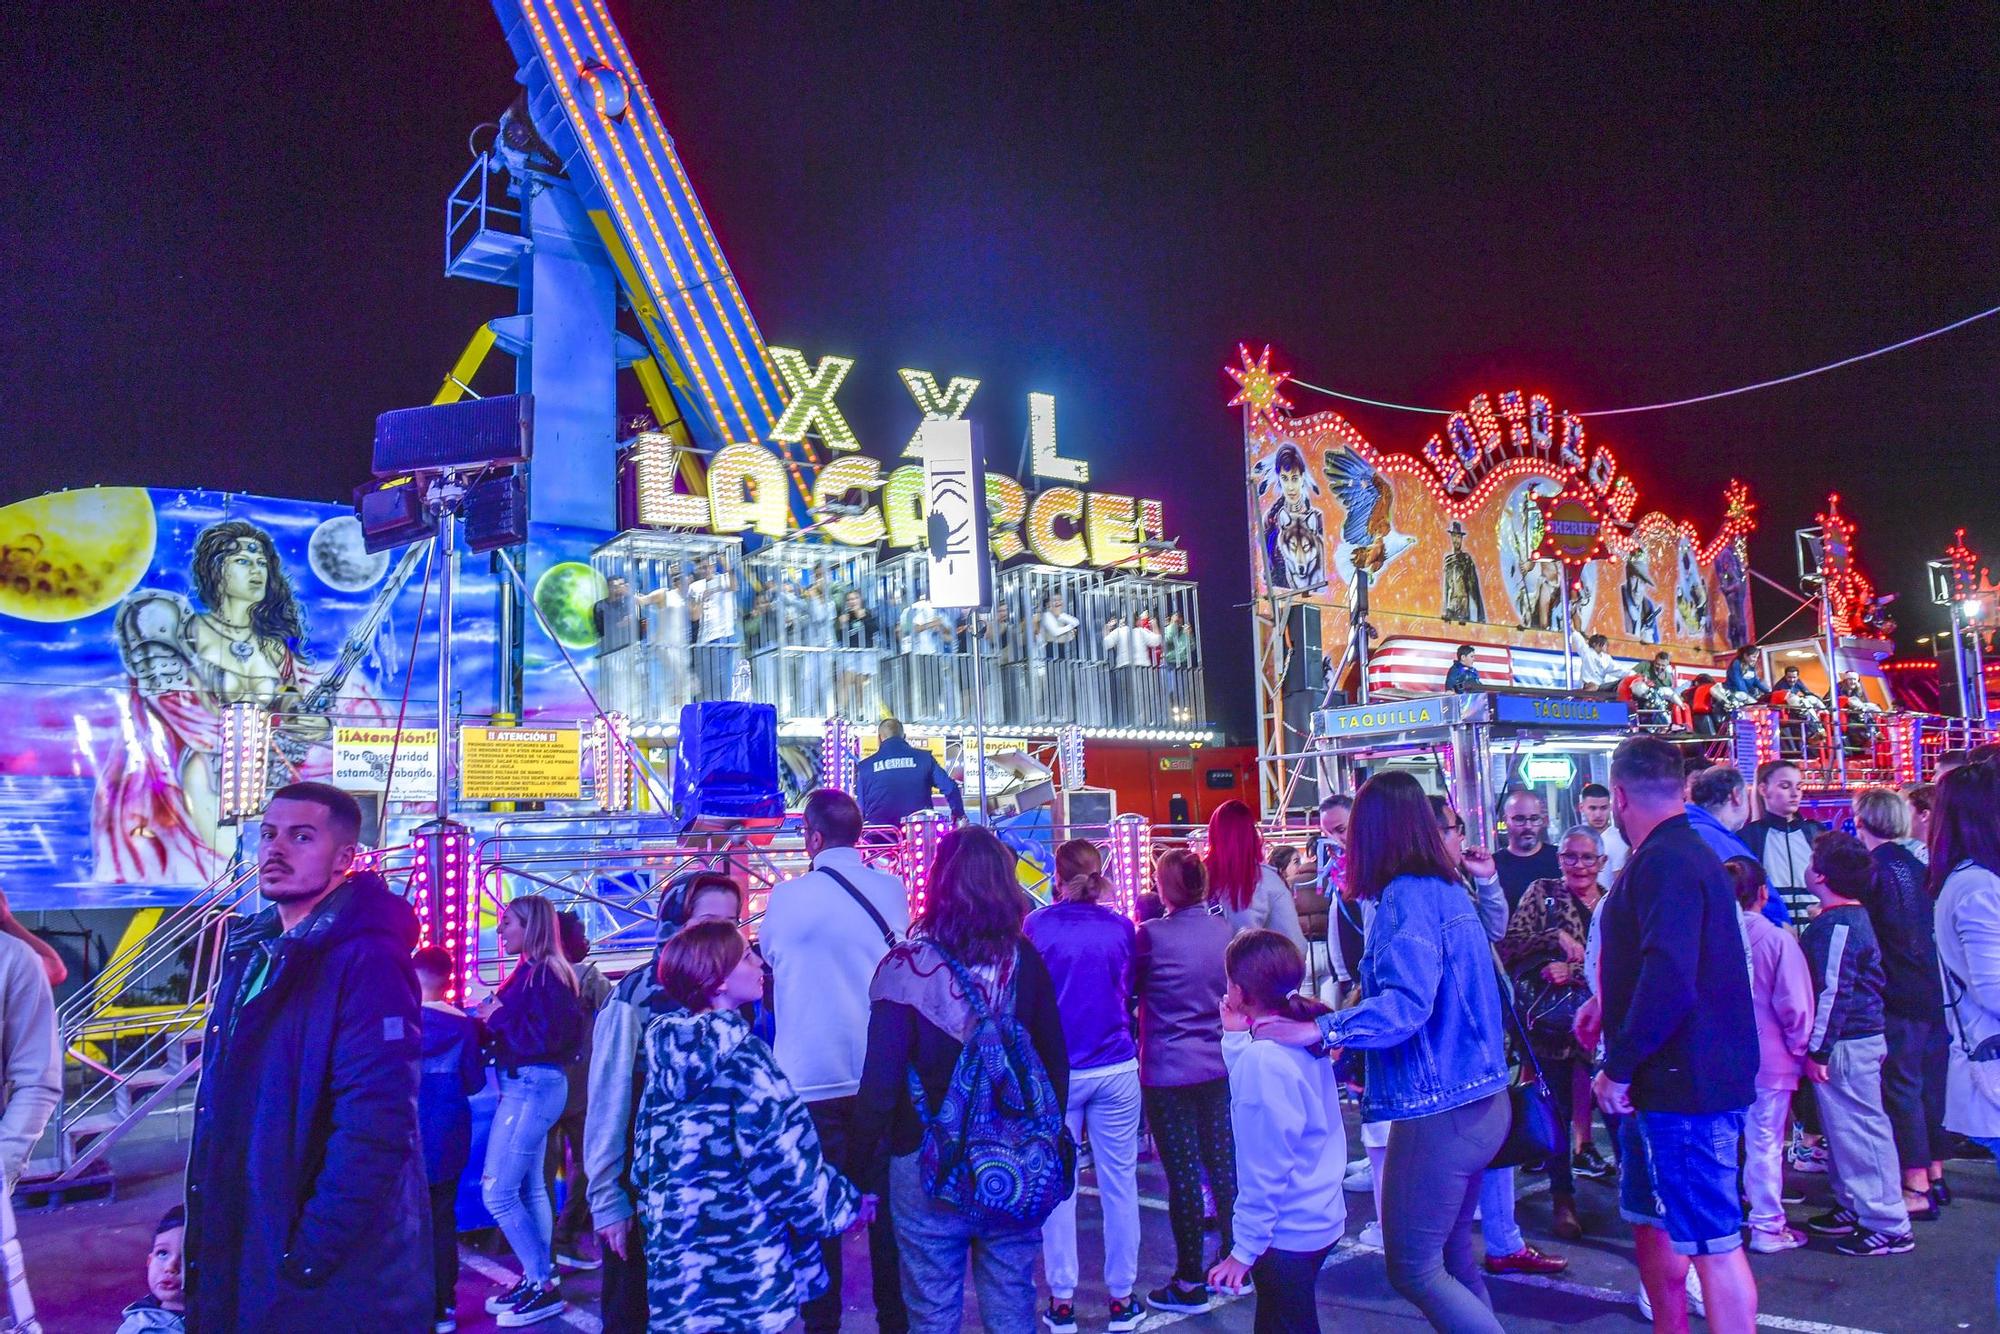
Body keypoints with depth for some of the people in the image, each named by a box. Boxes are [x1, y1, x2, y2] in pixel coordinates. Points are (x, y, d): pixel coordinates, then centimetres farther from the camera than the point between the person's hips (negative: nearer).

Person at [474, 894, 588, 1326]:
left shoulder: (541, 973, -15)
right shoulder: (532, 972, 14)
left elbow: (544, 1035, -24)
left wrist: (497, 1016, -14)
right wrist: (491, 1020, 3)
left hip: (531, 1087, -10)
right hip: (527, 1086, 10)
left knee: (497, 1193, -7)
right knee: (529, 1190, 14)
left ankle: (543, 1287, 1)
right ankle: (538, 1280, 22)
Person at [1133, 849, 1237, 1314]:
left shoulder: (1152, 935, -15)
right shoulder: (1224, 930, -1)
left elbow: (1129, 988, 0)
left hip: (1168, 1072, -5)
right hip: (1218, 1066, 5)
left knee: (1183, 1174, 2)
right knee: (1223, 1164, 14)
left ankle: (1191, 1282, 11)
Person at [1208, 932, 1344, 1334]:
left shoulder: (1261, 1056, -24)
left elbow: (1266, 1167, -23)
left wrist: (1244, 1249, -17)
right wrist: (1236, 1038, 6)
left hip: (1287, 1233, -8)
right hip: (1319, 1220, 8)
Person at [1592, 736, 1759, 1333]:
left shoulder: (1665, 862, -20)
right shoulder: (1681, 853, 14)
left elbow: (1671, 981, -29)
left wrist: (1619, 1065, -22)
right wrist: (1610, 1003, 32)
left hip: (1685, 1084, -11)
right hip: (1668, 1081, 11)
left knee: (1712, 1240, -3)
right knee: (1651, 1219, 20)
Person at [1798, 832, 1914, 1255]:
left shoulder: (1837, 924, -19)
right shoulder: (1851, 916, 12)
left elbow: (1834, 991, -22)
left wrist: (1818, 1050, -19)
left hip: (1845, 1045, -10)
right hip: (1861, 1037, 10)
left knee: (1859, 1132, -3)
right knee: (1843, 1129, 18)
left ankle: (1889, 1228, 4)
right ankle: (1855, 1209, 28)